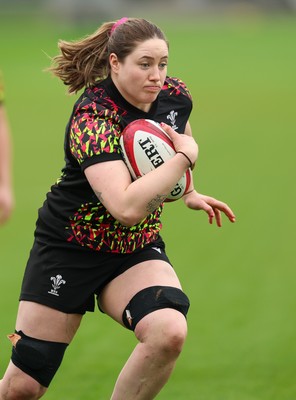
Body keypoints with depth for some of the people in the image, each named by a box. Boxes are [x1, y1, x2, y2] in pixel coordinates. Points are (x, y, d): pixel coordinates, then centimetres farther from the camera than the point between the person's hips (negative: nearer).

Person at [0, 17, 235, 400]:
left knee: (169, 333, -29)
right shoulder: (91, 120, -27)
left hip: (137, 251, 4)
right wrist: (185, 156, -30)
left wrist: (189, 193, 15)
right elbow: (128, 208, -39)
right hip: (67, 249, -4)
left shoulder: (175, 95, -6)